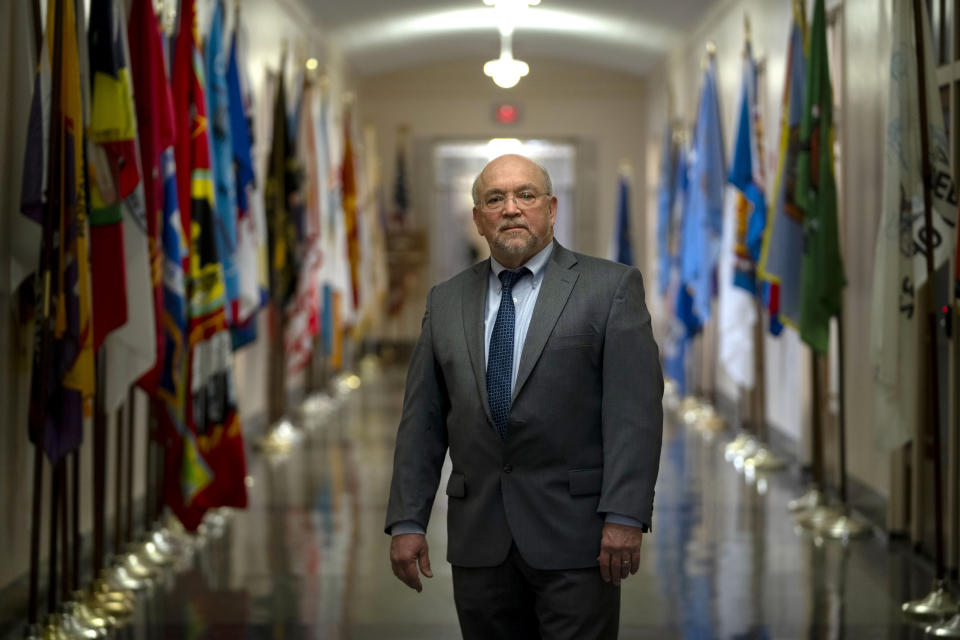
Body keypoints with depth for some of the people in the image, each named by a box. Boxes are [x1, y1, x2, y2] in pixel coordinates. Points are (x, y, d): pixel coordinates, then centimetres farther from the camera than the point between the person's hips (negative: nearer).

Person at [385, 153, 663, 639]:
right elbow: (422, 420, 11)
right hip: (480, 539, 4)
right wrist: (407, 521, 3)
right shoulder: (446, 302, 13)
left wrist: (625, 517, -16)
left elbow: (635, 409, -7)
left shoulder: (610, 287, 1)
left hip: (573, 532, -4)